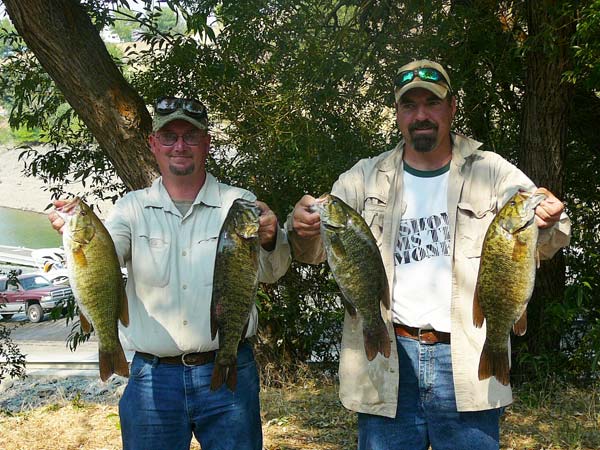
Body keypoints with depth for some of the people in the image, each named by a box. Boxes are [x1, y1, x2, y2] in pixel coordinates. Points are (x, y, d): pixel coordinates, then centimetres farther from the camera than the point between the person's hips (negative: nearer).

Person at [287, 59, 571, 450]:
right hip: (386, 362, 1)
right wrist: (303, 228, -25)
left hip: (467, 361, 0)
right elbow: (315, 249, 0)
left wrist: (548, 224, -30)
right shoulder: (367, 178, 6)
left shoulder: (492, 173, 3)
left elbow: (539, 244, -5)